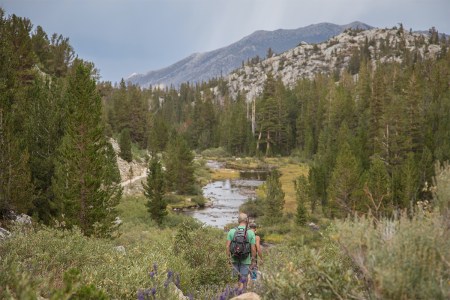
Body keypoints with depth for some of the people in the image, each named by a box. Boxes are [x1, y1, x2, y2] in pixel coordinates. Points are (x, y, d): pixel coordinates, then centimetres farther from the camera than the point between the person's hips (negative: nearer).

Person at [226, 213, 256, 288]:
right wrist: (253, 260, 4)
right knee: (243, 279, 5)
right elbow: (253, 249, -8)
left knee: (239, 277, 17)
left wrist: (229, 258, 3)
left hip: (235, 259, 2)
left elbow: (227, 246, -6)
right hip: (245, 260, -2)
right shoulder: (251, 233, -8)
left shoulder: (231, 231, -3)